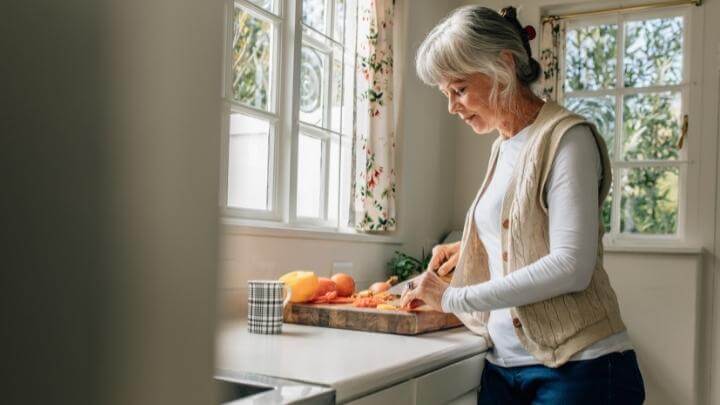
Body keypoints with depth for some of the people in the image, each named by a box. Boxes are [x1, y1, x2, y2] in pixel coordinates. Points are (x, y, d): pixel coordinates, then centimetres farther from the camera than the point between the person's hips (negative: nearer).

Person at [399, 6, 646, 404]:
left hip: (579, 368, -6)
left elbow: (570, 266, -20)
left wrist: (456, 298, -17)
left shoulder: (567, 137, -11)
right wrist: (469, 248, 10)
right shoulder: (502, 147, 11)